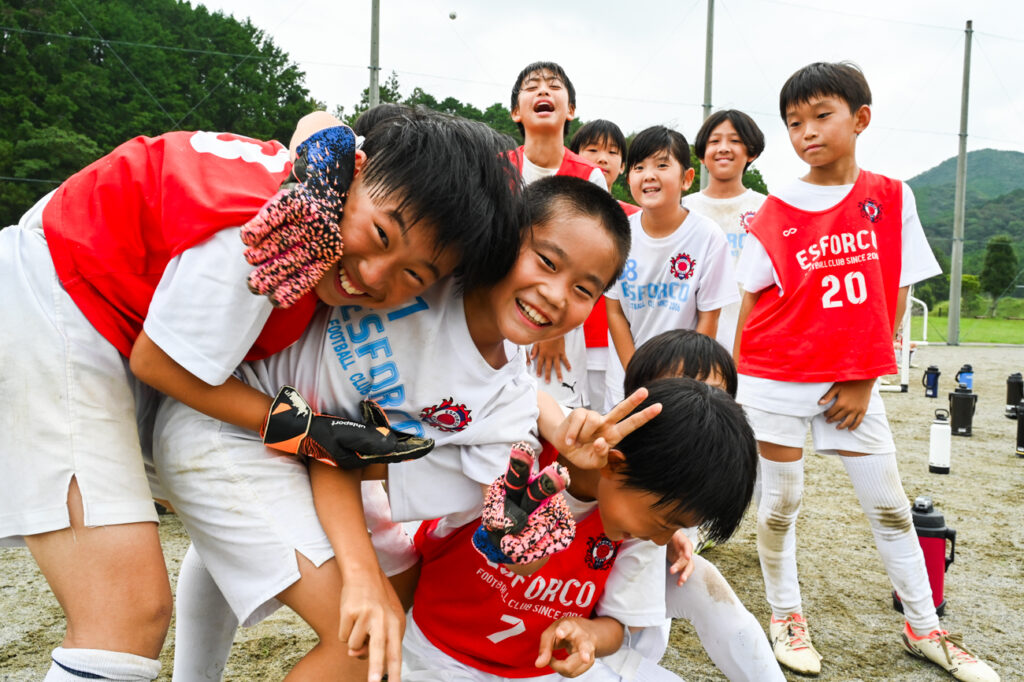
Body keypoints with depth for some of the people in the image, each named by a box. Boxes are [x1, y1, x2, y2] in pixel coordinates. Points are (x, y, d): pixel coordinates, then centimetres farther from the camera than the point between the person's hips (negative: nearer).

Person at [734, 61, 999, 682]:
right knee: (781, 504, 8)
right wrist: (738, 386, -1)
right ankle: (786, 618, 27)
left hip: (852, 384, 2)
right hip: (776, 381, -1)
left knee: (891, 507, 10)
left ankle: (924, 628, 28)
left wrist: (864, 380, -3)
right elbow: (751, 301, 1)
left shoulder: (892, 199, 0)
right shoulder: (776, 214, -3)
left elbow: (896, 295, 1)